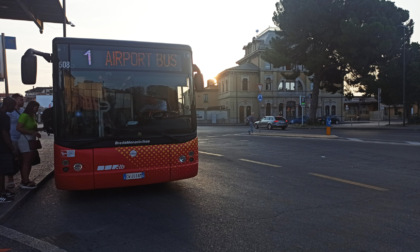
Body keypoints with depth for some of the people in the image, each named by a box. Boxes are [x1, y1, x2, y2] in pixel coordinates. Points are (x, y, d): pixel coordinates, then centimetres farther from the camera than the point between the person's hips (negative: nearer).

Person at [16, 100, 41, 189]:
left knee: (29, 161, 13)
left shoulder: (32, 116, 14)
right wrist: (32, 132, -21)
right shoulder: (24, 115, -13)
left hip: (31, 140, 9)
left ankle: (25, 180, 23)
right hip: (25, 140, -9)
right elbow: (19, 128, -19)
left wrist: (39, 129, 7)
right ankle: (25, 183, 3)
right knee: (26, 162, -4)